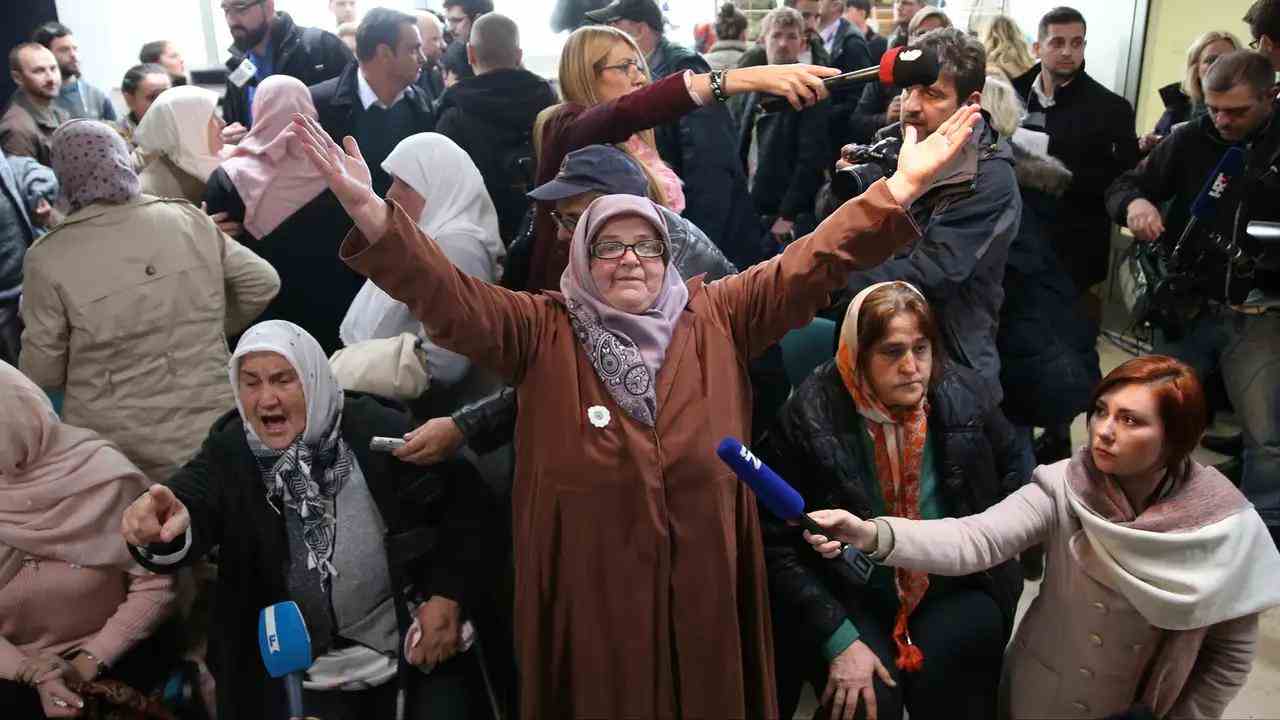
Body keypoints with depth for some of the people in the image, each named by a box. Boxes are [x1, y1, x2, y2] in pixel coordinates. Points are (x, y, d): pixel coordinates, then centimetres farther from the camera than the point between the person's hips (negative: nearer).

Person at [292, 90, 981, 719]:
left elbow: (810, 264, -4)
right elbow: (451, 299, -14)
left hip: (706, 588, 2)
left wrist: (898, 191, -13)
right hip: (588, 592, -1)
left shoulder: (717, 318, 2)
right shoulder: (543, 332, -2)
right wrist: (373, 216, -29)